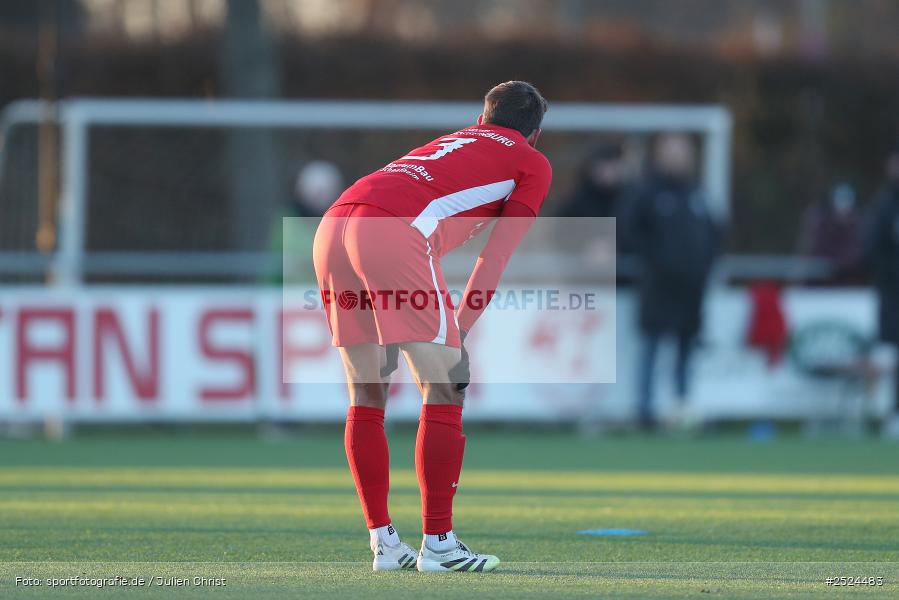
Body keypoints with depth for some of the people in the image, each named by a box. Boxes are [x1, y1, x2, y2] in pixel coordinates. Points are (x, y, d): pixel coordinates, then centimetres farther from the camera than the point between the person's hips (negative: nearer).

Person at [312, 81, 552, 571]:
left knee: (366, 397, 14)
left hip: (331, 226, 7)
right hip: (392, 232, -7)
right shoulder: (531, 163, 20)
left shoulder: (452, 143, 37)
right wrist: (459, 332, 7)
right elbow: (495, 257, 9)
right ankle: (438, 543, -2)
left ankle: (384, 543, 16)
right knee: (443, 392, 0)